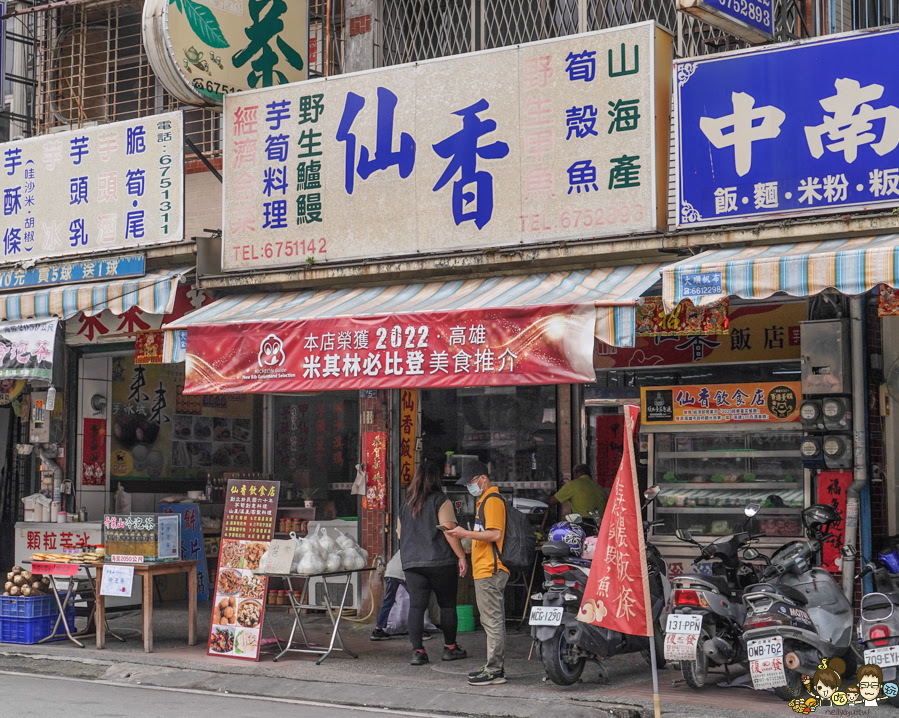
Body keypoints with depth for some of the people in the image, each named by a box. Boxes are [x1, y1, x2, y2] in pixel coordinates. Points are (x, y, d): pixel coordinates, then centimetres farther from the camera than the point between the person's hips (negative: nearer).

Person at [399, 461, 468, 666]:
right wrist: (461, 557, -9)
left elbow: (400, 534, 21)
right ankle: (450, 647, 16)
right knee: (447, 605, 9)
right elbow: (449, 531, -12)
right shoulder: (441, 501, -5)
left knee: (416, 606, 0)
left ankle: (417, 651, -7)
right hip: (441, 562, -4)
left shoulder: (406, 505, 13)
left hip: (411, 563, 4)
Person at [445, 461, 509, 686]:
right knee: (491, 621, 13)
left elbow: (495, 534, -22)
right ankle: (495, 666, 19)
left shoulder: (492, 500, -12)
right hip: (485, 571, 11)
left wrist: (466, 533, -18)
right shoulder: (484, 500, 21)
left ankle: (495, 671, -7)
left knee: (493, 620, -8)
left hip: (490, 571, -11)